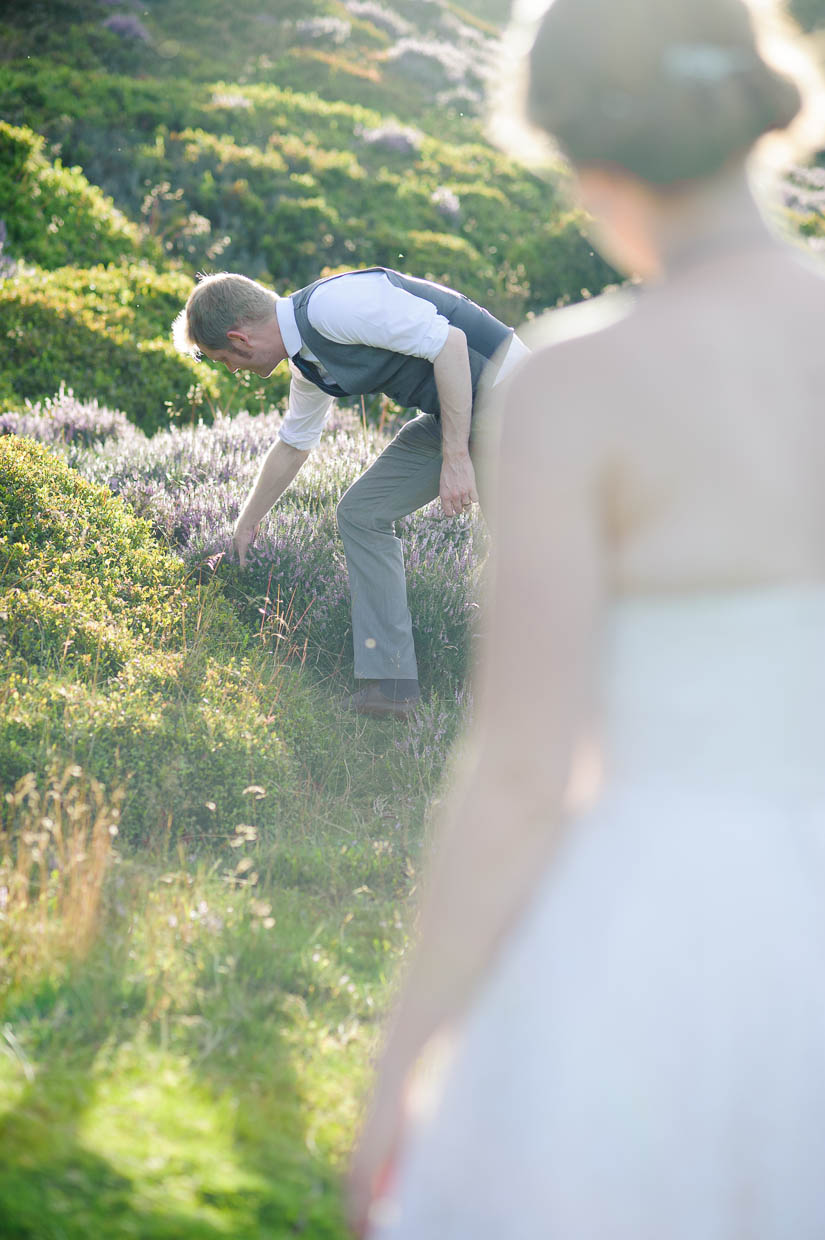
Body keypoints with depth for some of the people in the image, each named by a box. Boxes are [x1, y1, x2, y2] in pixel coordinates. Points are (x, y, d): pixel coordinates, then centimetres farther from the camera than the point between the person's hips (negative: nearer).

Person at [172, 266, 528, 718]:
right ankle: (390, 682, 6)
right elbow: (292, 445, 29)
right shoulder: (310, 364, 10)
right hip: (447, 412, 10)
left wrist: (456, 456, -26)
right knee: (362, 513, 8)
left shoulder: (334, 305, -22)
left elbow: (449, 341, -25)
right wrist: (246, 525, 42)